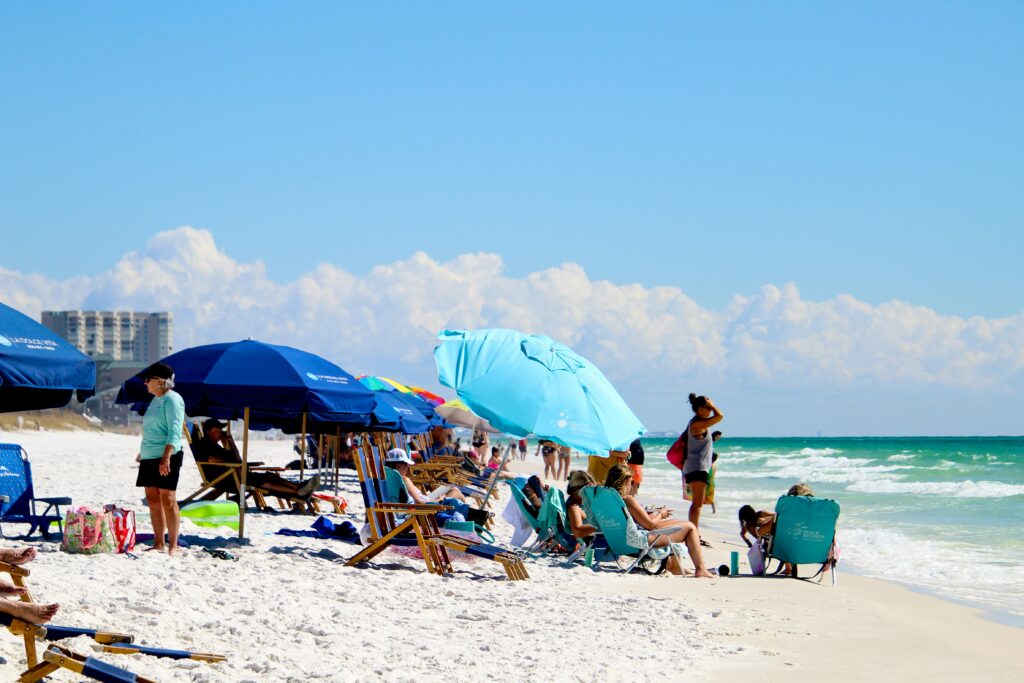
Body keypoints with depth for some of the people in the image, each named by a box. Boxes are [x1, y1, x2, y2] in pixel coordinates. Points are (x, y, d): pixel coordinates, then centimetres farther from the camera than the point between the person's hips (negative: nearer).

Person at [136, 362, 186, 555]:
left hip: (166, 457, -9)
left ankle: (173, 546, -6)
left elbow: (174, 431, -18)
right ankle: (158, 544, 12)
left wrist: (166, 457, -25)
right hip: (149, 456, 9)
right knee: (153, 500, 7)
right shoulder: (155, 400, 18)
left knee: (168, 500, -9)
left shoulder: (172, 399, -10)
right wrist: (141, 452, 29)